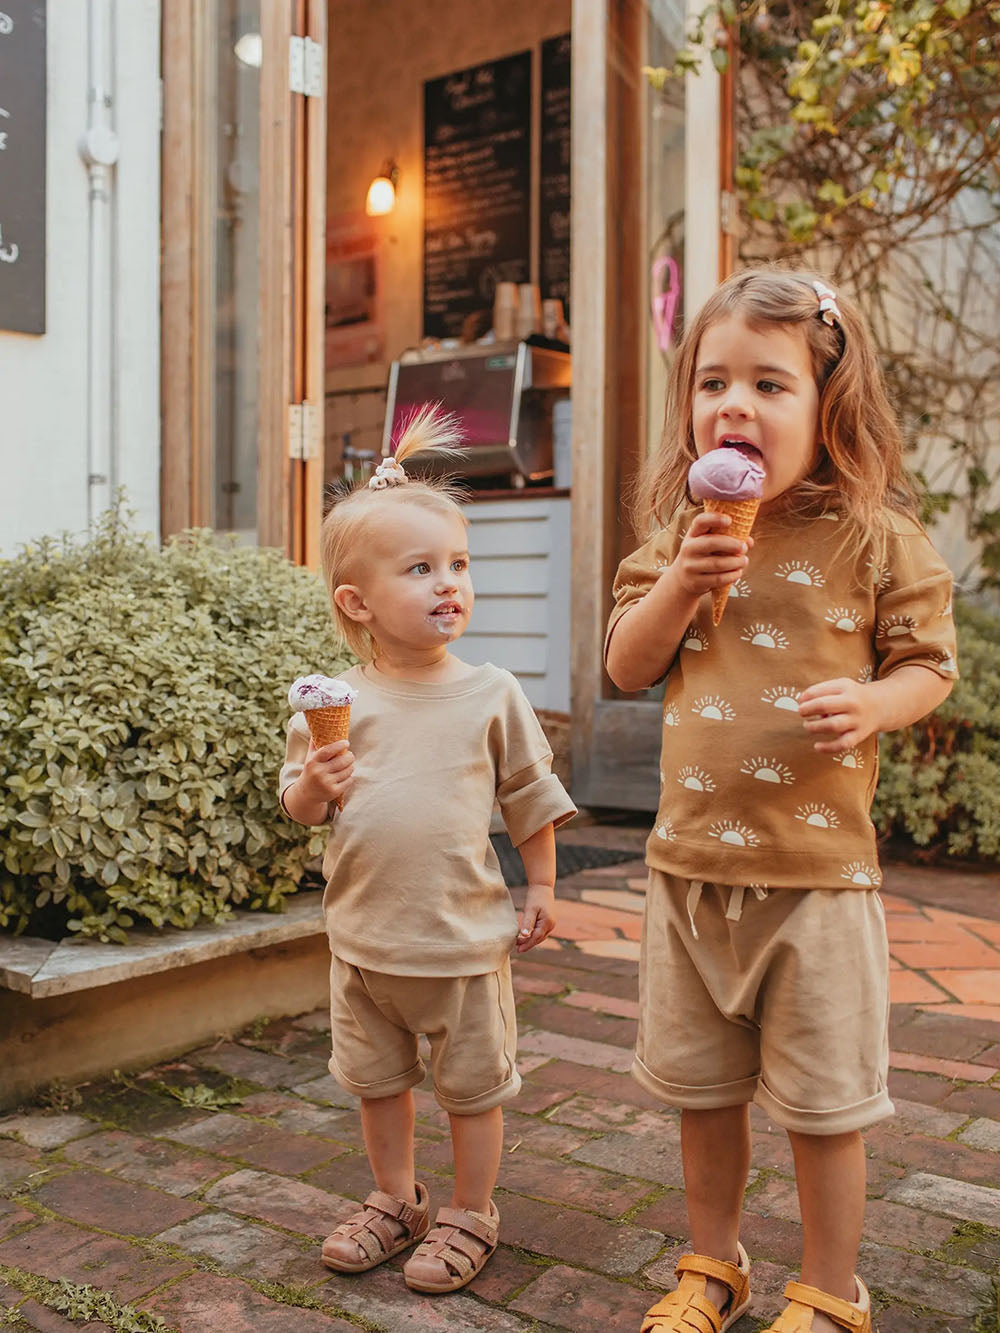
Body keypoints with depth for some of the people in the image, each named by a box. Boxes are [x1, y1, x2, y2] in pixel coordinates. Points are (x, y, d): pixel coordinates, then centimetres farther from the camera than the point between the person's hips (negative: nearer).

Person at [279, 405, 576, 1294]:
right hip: (365, 936, 2)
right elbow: (298, 805, 1)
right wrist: (316, 785, -21)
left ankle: (471, 1215, 33)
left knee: (473, 1086, 12)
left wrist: (542, 888, 4)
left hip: (465, 936, -2)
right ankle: (396, 1201, 41)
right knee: (377, 1081, 19)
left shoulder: (491, 695, -7)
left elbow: (531, 795, 3)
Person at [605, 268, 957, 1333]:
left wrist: (873, 704, -20)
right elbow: (625, 667, 5)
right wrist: (682, 582, -12)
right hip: (690, 859, 4)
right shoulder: (685, 533, 4)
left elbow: (930, 660, 1)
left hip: (816, 866, -4)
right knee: (701, 1087, 18)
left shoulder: (873, 537, -6)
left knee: (821, 1101, 9)